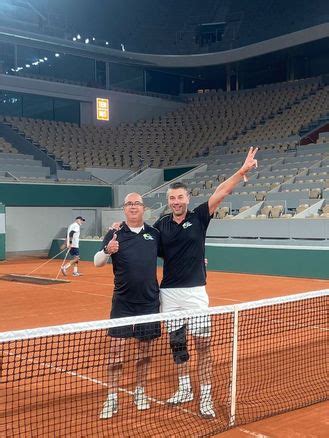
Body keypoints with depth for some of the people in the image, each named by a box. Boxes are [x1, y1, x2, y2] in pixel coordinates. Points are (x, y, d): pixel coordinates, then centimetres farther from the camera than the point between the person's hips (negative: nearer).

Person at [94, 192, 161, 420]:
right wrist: (107, 250, -30)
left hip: (149, 301, 2)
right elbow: (97, 262, -8)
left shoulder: (154, 233, 4)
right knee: (117, 349, -3)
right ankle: (112, 398, 7)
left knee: (145, 349, 11)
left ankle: (140, 392, 27)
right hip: (122, 303, -2)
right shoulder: (115, 234, -3)